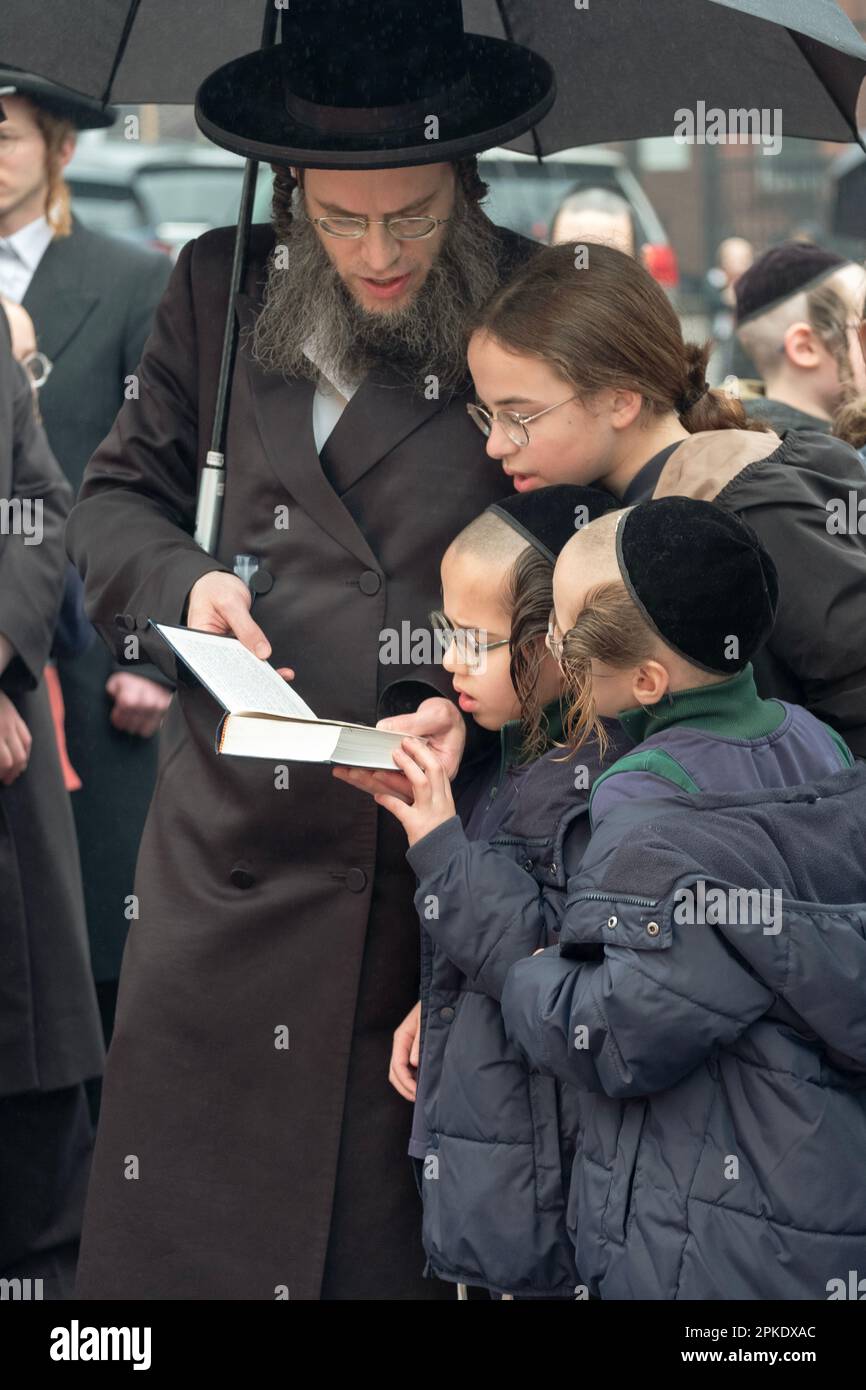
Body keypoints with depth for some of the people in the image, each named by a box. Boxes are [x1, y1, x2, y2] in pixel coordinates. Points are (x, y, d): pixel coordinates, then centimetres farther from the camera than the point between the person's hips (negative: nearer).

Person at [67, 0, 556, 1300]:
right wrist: (184, 583, -5)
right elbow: (116, 496, 17)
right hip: (230, 845, 2)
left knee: (390, 1236, 3)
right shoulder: (220, 291, 8)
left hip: (437, 839, -2)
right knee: (174, 1212, 4)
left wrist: (483, 702, -14)